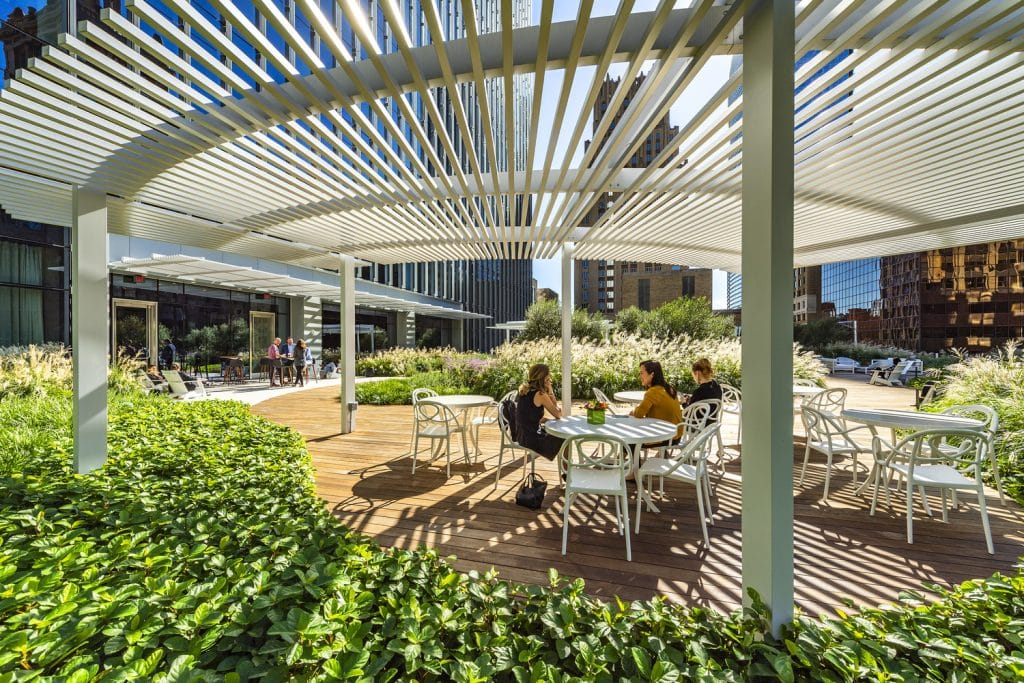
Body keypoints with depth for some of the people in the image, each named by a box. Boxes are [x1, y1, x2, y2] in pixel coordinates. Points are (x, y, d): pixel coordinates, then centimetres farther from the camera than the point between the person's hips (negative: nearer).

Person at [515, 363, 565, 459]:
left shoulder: (524, 390, 2)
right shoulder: (540, 394, -22)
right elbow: (558, 414, -13)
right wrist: (551, 392, -12)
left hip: (522, 435, 8)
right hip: (532, 439, -8)